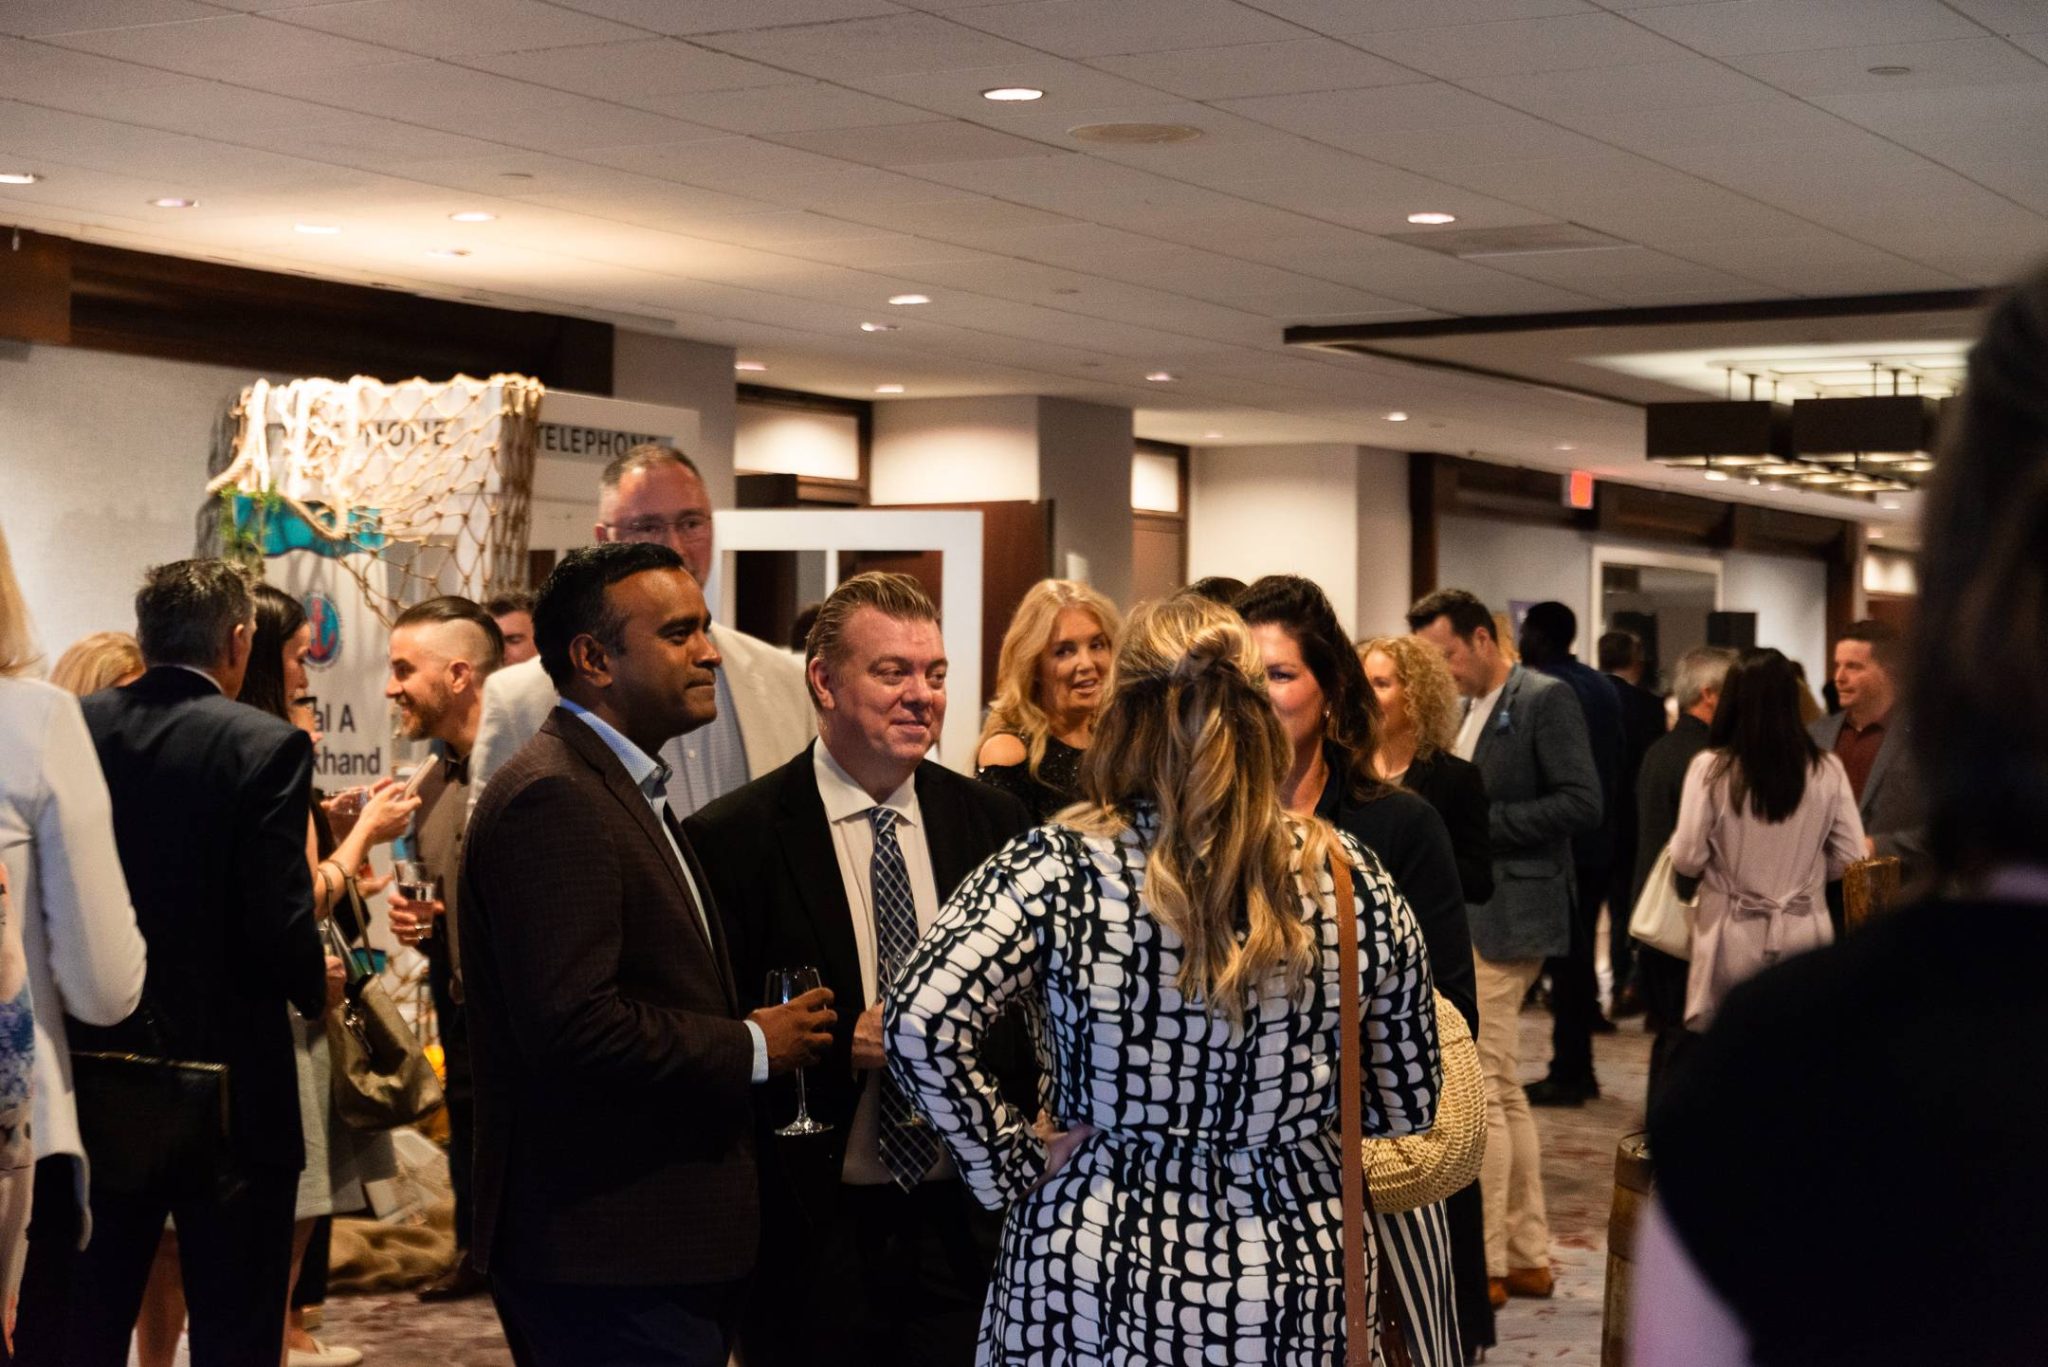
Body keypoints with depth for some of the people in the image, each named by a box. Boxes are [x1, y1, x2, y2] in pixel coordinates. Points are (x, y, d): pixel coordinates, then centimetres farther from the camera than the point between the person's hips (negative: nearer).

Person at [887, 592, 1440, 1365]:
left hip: (1093, 1294, -2)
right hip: (1299, 1303, 2)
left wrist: (1013, 1166, -8)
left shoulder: (1054, 871, -11)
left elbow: (923, 1024, -21)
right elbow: (1410, 1106, 3)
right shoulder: (1350, 880, -5)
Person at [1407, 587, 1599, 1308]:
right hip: (1465, 916, 9)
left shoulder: (1545, 700, -10)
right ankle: (1528, 1256, 20)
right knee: (1502, 1092, 13)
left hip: (1506, 916, -9)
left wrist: (1483, 822, -18)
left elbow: (1581, 802, -17)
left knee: (1477, 1088, -8)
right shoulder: (1467, 710, 16)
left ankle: (1481, 1265, -1)